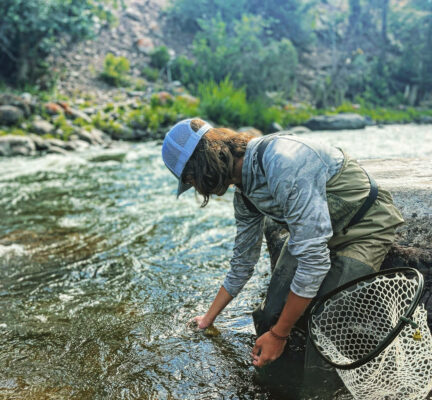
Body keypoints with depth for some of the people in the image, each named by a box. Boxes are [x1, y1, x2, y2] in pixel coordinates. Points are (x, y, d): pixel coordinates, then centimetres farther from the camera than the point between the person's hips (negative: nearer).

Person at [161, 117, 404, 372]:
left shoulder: (282, 162, -34)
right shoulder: (244, 189, -4)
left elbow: (314, 259, -33)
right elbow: (243, 260, 11)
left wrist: (279, 335, -22)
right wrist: (209, 318, 20)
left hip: (364, 231, -7)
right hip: (312, 235, 8)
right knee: (269, 319, -1)